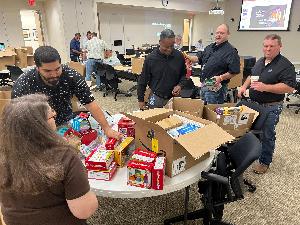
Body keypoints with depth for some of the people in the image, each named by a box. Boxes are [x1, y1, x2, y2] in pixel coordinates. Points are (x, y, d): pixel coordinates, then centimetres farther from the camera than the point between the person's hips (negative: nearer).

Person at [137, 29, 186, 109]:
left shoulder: (179, 56, -3)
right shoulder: (151, 58, -8)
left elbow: (184, 74, 12)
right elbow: (143, 80, -1)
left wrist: (180, 85, -7)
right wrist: (141, 99, 0)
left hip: (174, 97, 2)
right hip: (156, 98, -1)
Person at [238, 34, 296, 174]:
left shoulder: (285, 65, -13)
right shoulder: (260, 61, 10)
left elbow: (289, 87, -22)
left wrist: (265, 87, -29)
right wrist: (244, 86, 5)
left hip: (270, 107, -7)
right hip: (253, 103, 7)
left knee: (267, 135, 4)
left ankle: (264, 162, 20)